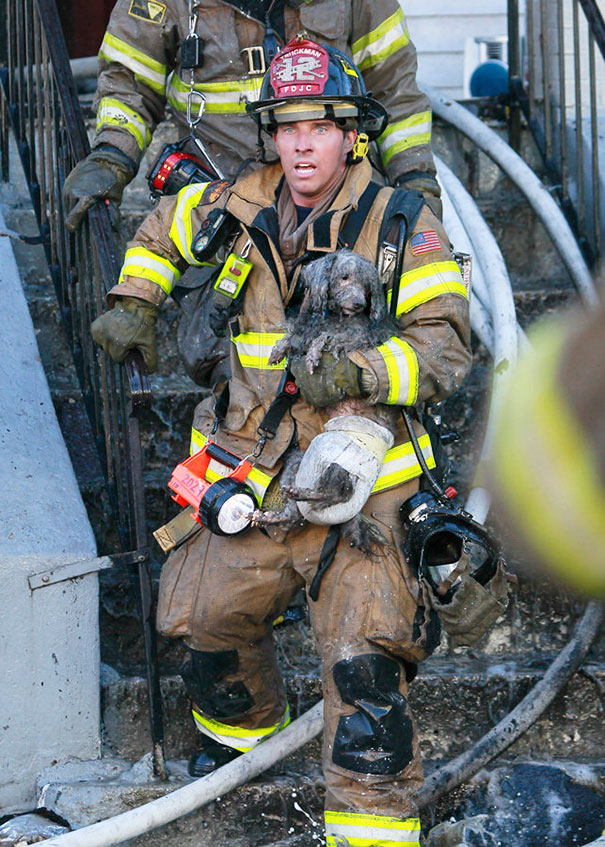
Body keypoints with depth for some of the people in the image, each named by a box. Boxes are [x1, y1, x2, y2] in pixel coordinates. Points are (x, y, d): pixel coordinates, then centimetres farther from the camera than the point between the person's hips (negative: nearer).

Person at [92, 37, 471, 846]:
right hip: (254, 476, 5)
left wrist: (358, 371, -27)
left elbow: (444, 348, -13)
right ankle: (244, 726, 51)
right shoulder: (242, 209, 4)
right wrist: (132, 302, 18)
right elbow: (165, 226, 27)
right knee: (213, 622, 20)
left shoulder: (404, 225, -8)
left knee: (363, 665, -14)